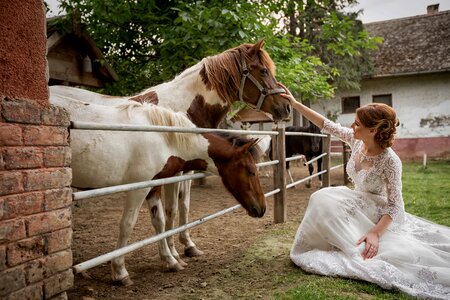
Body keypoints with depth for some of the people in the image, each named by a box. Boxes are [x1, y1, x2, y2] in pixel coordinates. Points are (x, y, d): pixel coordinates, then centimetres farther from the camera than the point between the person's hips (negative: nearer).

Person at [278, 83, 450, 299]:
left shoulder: (390, 161, -27)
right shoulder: (356, 140, -11)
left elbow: (395, 204, -22)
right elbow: (325, 124, -7)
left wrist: (375, 233, -33)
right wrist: (295, 104, -10)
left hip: (381, 215, -7)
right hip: (360, 206, 7)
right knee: (323, 199, -14)